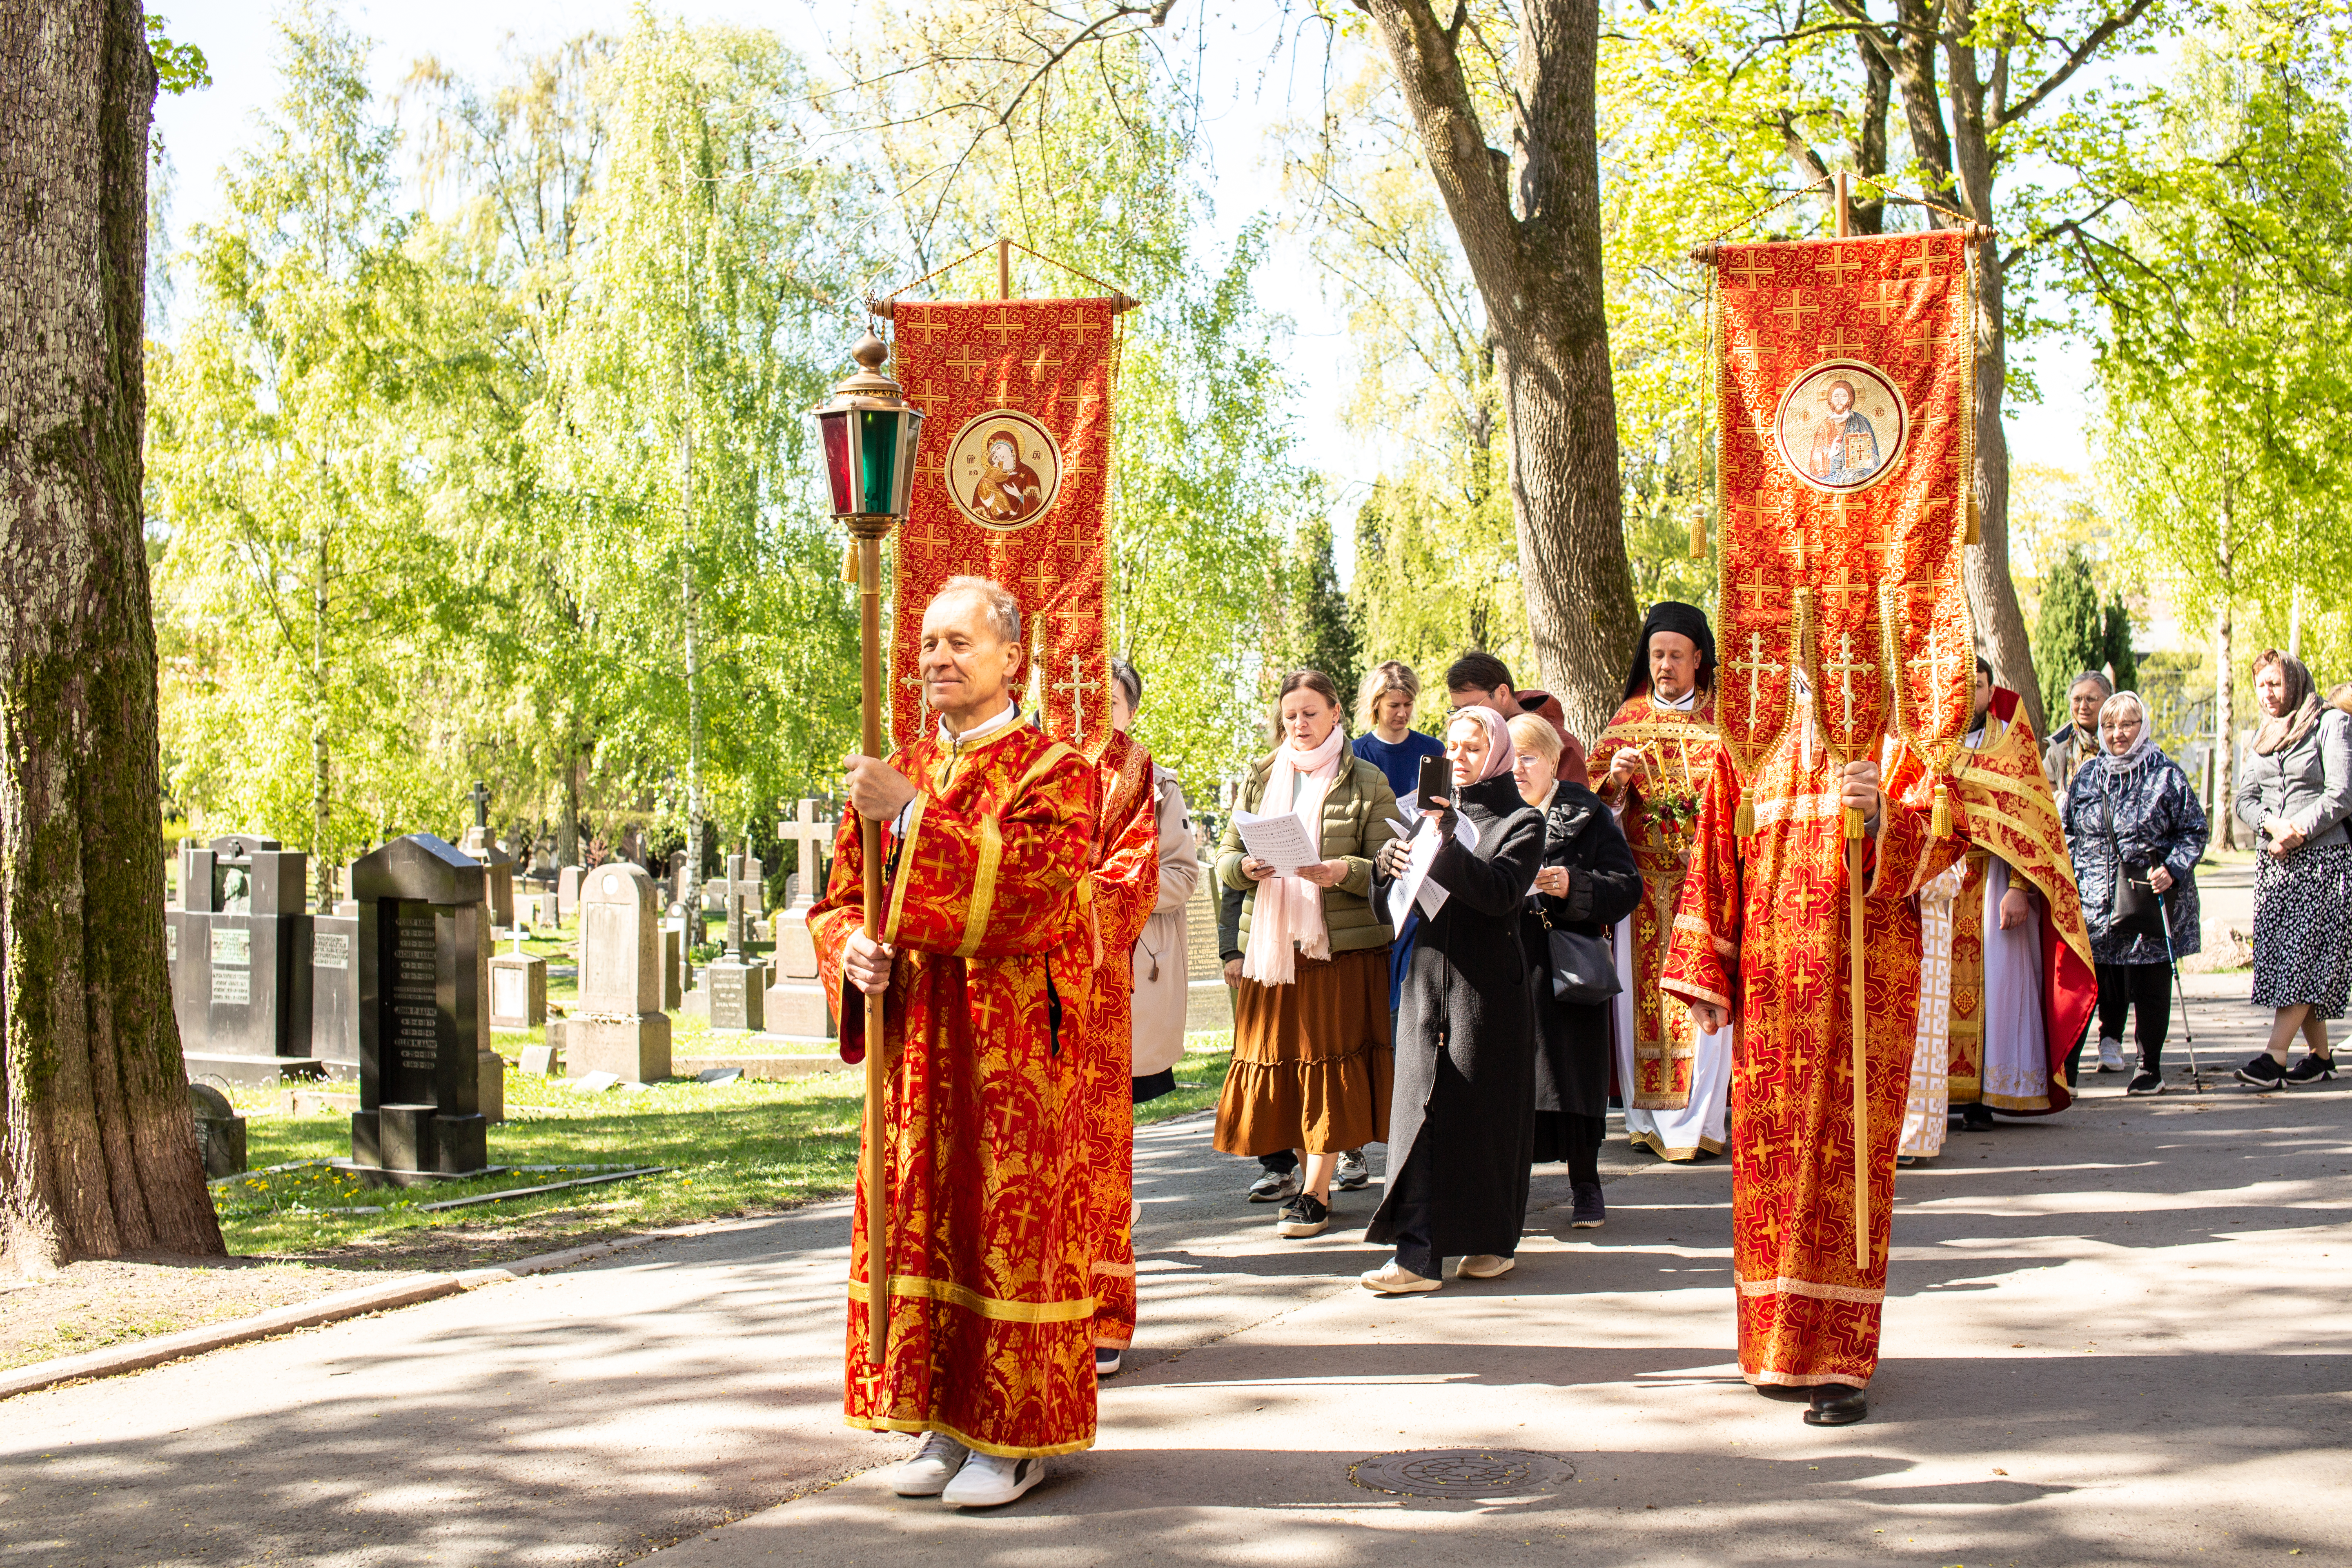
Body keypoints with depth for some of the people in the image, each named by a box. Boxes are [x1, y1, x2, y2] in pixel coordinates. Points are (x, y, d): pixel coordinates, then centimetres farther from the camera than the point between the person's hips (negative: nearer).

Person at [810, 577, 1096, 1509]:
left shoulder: (1052, 774, -4)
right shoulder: (896, 776, 13)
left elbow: (1024, 891, -19)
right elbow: (841, 900, 15)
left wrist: (913, 817, -22)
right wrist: (851, 950, -8)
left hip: (1012, 1047, -5)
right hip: (911, 1041, 5)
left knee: (1008, 1224, -3)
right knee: (920, 1223, 6)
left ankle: (1012, 1438, 6)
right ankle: (946, 1423, 17)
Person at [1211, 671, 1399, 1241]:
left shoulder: (1367, 782, 3)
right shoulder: (1259, 777, 14)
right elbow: (1224, 858, 11)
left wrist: (1342, 871, -21)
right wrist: (1247, 866, -11)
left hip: (1342, 943, -4)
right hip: (1271, 943, 4)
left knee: (1329, 1060, -6)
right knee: (1282, 1057, 3)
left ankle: (1314, 1195, -4)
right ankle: (1312, 1179, 15)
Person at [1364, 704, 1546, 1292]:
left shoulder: (1521, 822, 3)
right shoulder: (1433, 816, 16)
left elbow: (1501, 893, -15)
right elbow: (1393, 911, 14)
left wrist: (1445, 847, -25)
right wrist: (1391, 866, -6)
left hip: (1489, 984, -4)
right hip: (1428, 977, 4)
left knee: (1488, 1108, 1)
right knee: (1422, 1107, -5)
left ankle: (1495, 1241, 16)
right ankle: (1419, 1254, -10)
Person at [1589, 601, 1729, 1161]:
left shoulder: (1724, 720, 7)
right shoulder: (1626, 720, 12)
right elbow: (1598, 802, 9)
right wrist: (1615, 778, -12)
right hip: (1643, 878, 2)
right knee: (1642, 992, 0)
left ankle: (1695, 1121, -6)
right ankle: (1647, 1118, 6)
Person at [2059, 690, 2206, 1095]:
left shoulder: (2166, 776, 0)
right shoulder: (2087, 776, 11)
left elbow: (2194, 830, 1)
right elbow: (2067, 830, 17)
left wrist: (2173, 870, -13)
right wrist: (2070, 879, 6)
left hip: (2151, 896, -3)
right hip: (2099, 898, 3)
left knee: (2149, 983, -1)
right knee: (2107, 971, 2)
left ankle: (2151, 1066, 9)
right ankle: (2110, 1034, 27)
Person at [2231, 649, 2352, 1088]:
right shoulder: (2261, 737, 19)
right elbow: (2245, 800, 11)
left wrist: (2298, 835, -15)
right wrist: (2273, 826, -10)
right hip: (2272, 861, 6)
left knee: (2303, 954, -13)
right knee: (2283, 955, 1)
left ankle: (2275, 1057, -19)